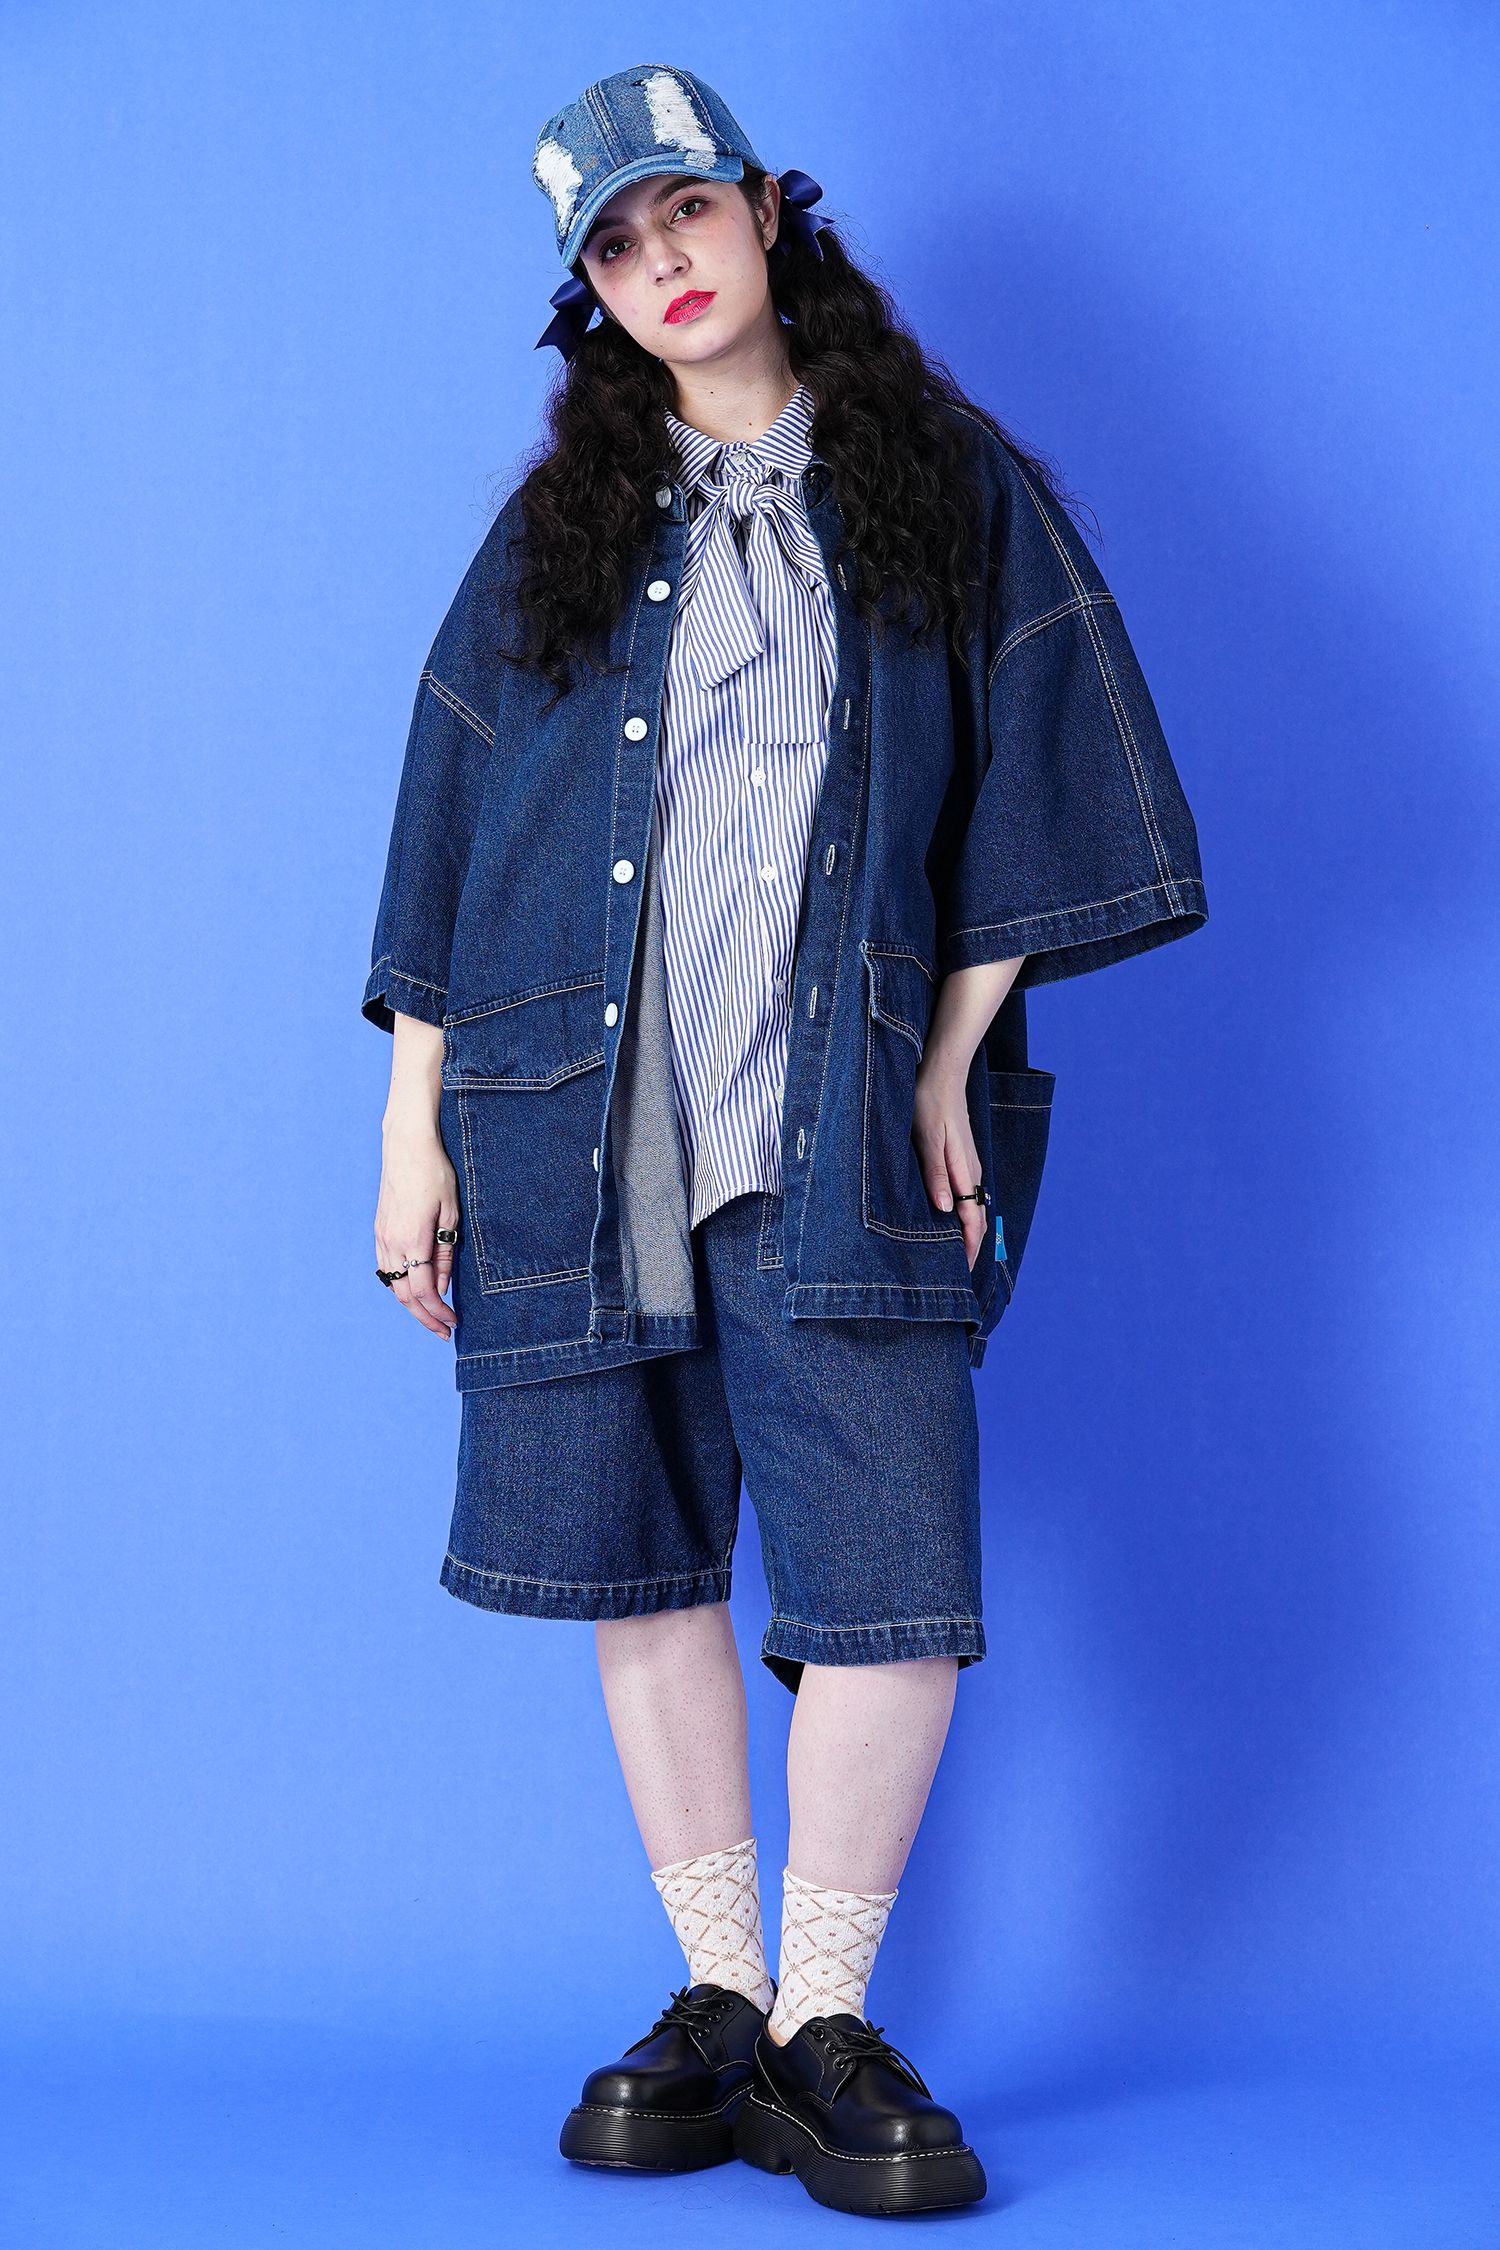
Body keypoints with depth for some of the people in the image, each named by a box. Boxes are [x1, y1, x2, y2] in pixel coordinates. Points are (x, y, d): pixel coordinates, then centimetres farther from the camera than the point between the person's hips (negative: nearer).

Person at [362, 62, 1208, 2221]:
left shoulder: (952, 488, 10)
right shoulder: (556, 530, 14)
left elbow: (1040, 779, 6)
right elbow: (451, 830, 12)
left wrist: (951, 1061, -3)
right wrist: (412, 1130, 8)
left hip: (836, 1130, -2)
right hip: (579, 1124, 2)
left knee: (895, 1584, -10)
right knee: (643, 1562, 5)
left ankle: (824, 2025, 6)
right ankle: (715, 2003, 18)